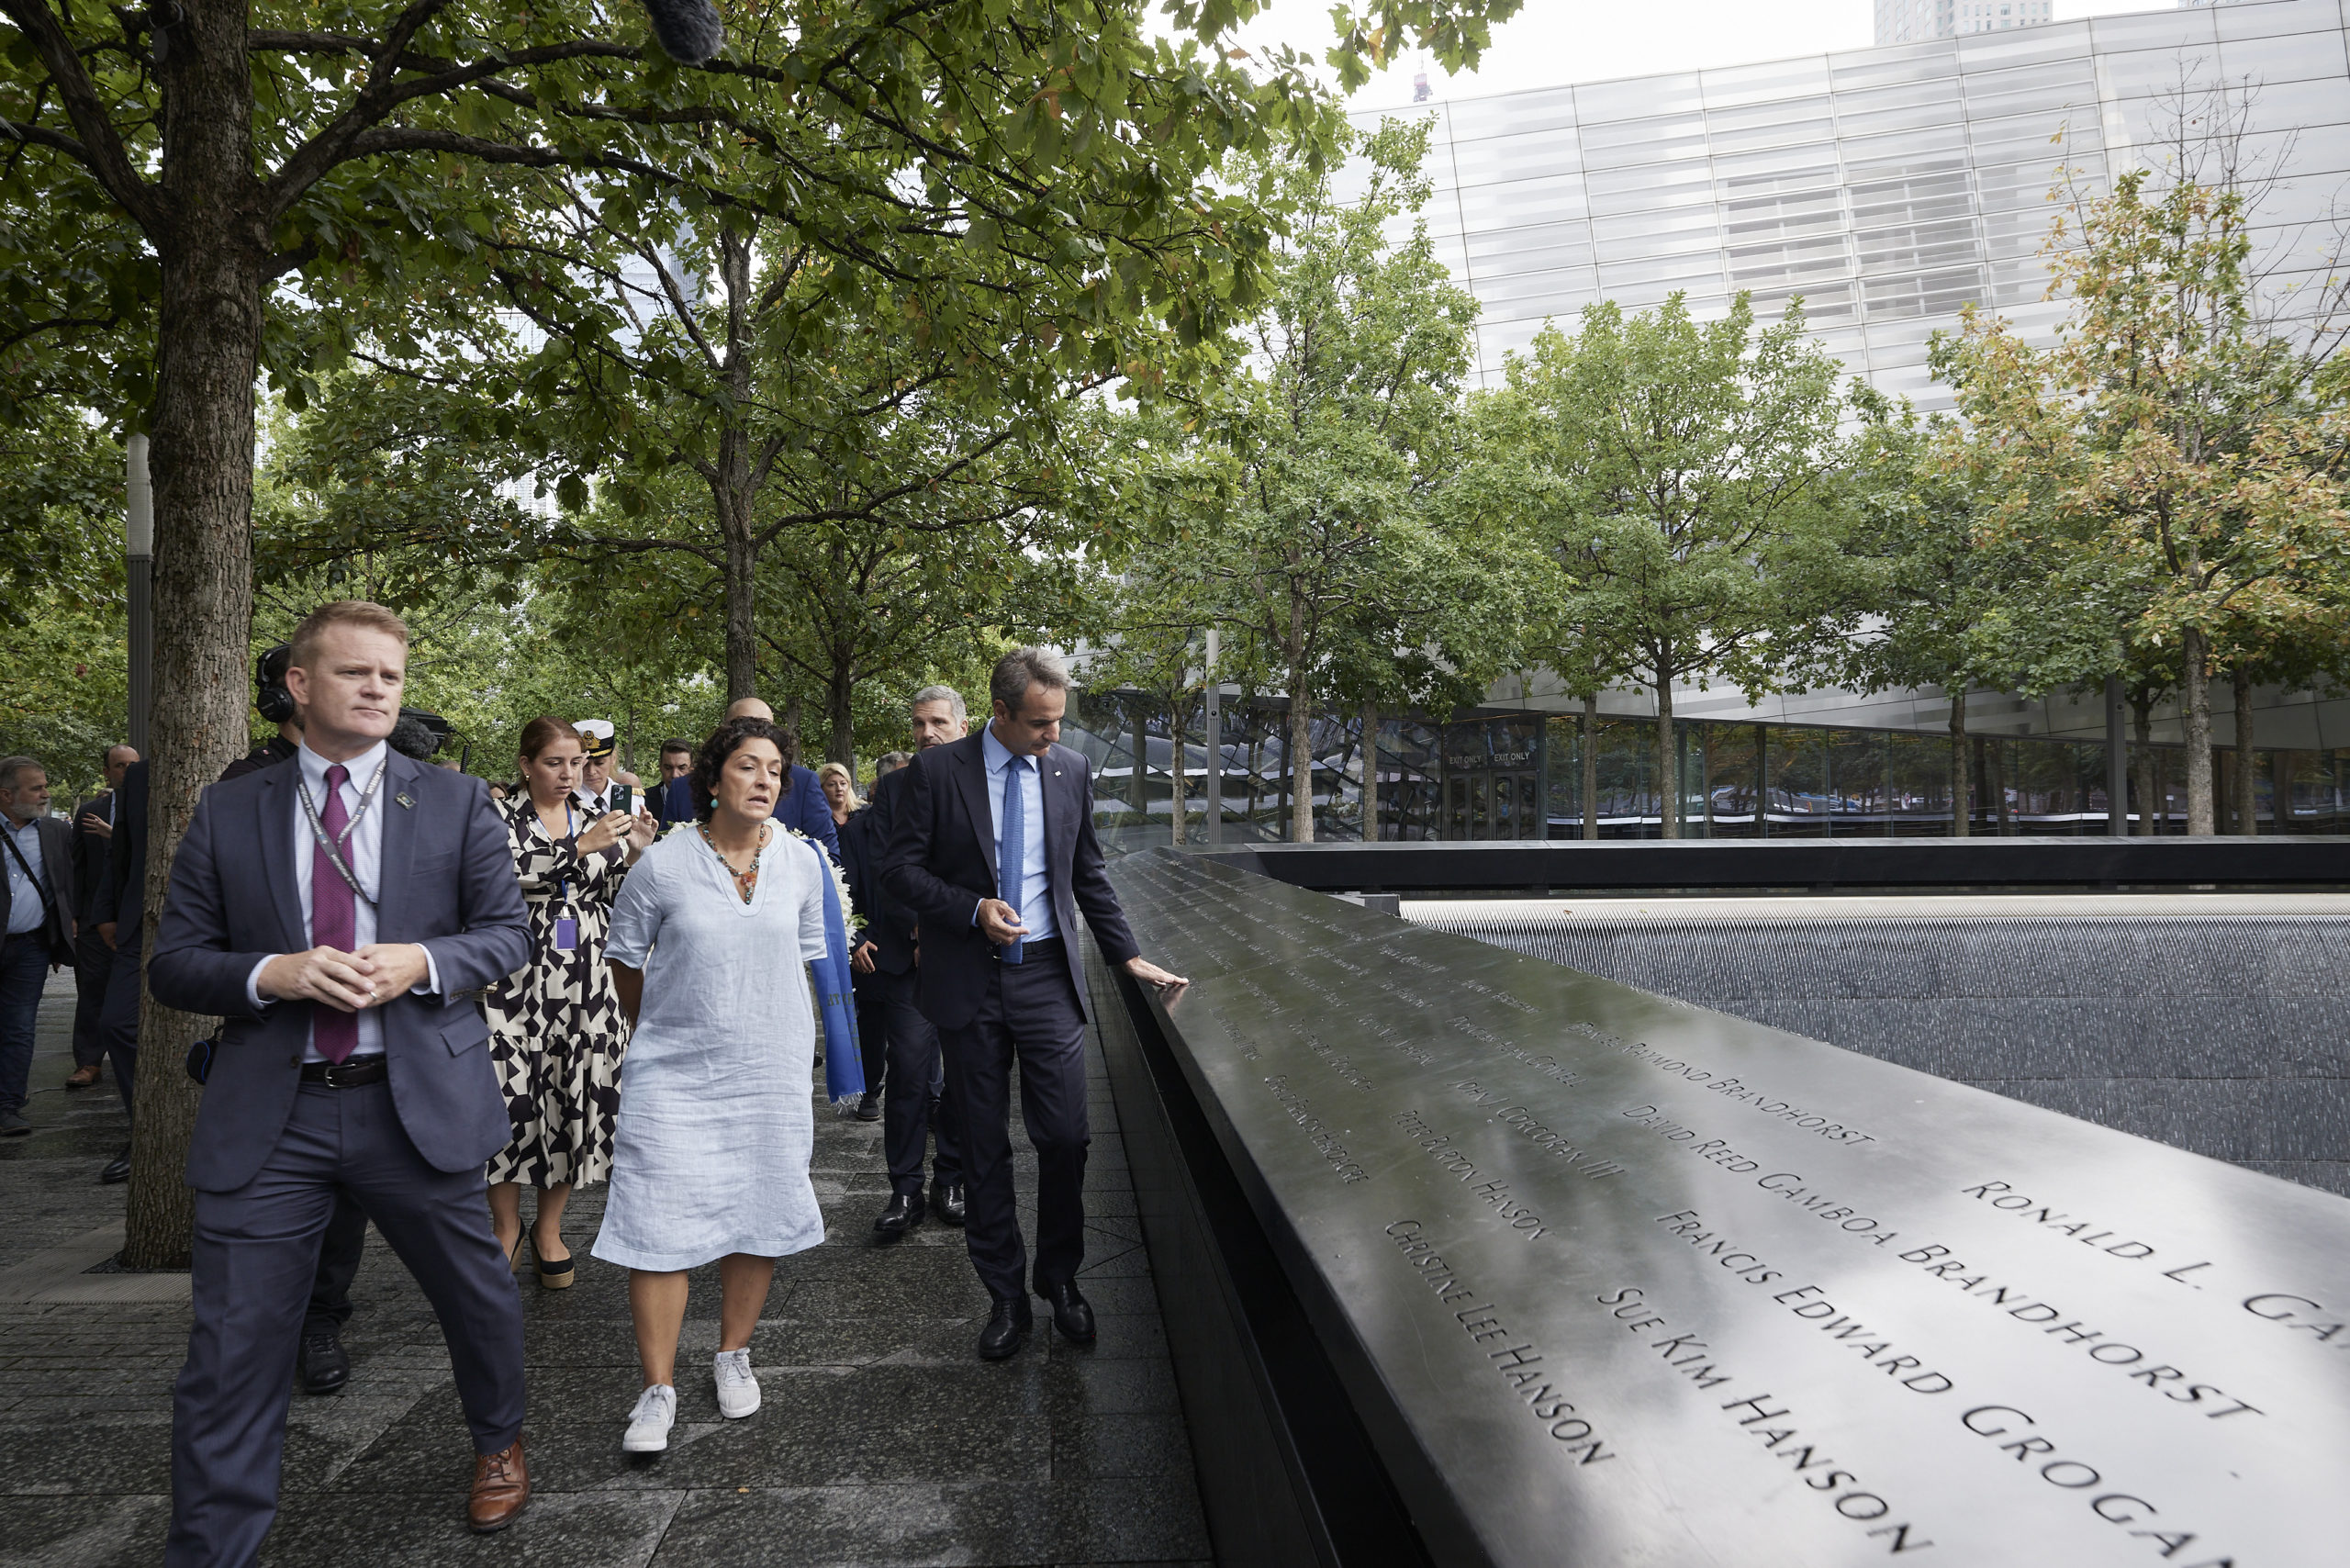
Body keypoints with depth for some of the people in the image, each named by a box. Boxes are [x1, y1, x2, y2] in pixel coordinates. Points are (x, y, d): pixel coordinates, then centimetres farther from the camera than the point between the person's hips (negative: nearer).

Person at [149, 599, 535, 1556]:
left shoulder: (456, 803, 2)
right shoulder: (228, 813, 5)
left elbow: (508, 933, 3)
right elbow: (171, 963, 4)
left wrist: (421, 962, -16)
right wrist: (271, 975, -15)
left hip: (418, 1102, 0)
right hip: (267, 1118, 0)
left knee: (477, 1298, 17)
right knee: (231, 1352, 2)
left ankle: (498, 1443, 45)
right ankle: (210, 1548, 21)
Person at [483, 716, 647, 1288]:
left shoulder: (596, 823, 11)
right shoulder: (502, 822, -1)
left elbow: (617, 906, 8)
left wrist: (634, 854, -8)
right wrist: (580, 848, -27)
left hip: (586, 984, 4)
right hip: (518, 983, -3)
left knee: (578, 1098, 5)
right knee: (513, 1098, -3)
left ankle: (549, 1227, 23)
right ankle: (506, 1224, 20)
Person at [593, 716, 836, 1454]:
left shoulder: (802, 863, 0)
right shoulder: (663, 865, -8)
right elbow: (625, 958, 6)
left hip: (771, 1069, 3)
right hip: (674, 1070, -2)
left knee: (761, 1216, 9)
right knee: (660, 1223, -3)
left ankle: (733, 1354, 30)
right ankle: (658, 1388, 11)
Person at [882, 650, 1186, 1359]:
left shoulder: (1071, 771, 4)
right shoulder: (937, 770, -5)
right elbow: (901, 867, -4)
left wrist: (1127, 955, 10)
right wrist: (973, 910, -17)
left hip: (1047, 977, 2)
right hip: (969, 980, -1)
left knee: (1065, 1137, 0)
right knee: (984, 1147, 8)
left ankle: (1060, 1279, 24)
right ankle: (1005, 1296, 23)